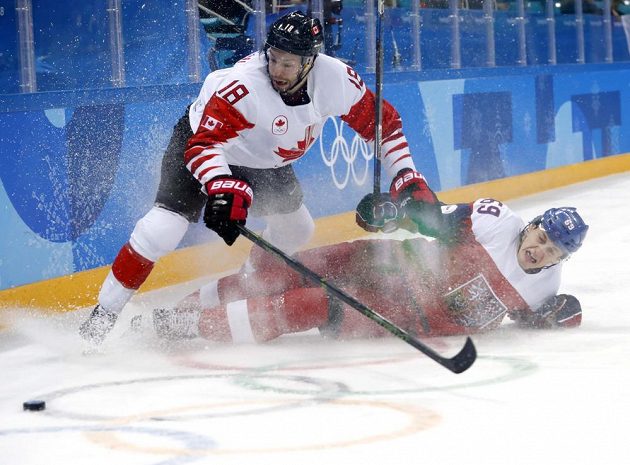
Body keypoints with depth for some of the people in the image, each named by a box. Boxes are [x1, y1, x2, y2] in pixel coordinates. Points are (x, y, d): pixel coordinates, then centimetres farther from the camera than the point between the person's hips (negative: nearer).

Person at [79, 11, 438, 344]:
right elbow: (204, 145, -43)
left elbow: (381, 122, -10)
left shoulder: (336, 79, -24)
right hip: (198, 142, -6)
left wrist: (408, 178, -15)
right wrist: (223, 190, -60)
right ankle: (103, 316, -13)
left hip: (264, 162, 6)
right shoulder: (243, 85, -39)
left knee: (297, 229, 15)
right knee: (164, 228, -21)